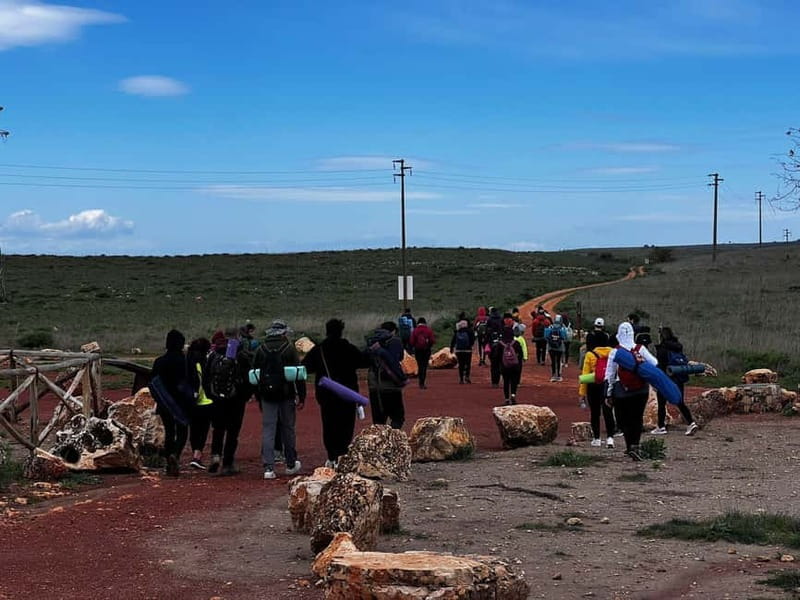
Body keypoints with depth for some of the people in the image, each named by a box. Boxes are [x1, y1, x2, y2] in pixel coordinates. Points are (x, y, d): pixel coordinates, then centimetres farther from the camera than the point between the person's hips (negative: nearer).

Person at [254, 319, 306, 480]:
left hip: (267, 396, 2)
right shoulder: (289, 349, -3)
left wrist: (258, 398, 14)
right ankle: (291, 464, 23)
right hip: (286, 395, -1)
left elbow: (255, 375, 9)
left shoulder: (261, 350, 5)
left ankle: (268, 468, -7)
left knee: (267, 430, 1)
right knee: (288, 429, 11)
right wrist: (301, 397, -3)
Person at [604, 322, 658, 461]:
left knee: (624, 420, 10)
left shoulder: (615, 352, -7)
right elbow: (655, 365, 2)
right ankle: (635, 445, -2)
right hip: (641, 390, 2)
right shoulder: (641, 349, -3)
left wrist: (608, 394, 3)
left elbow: (609, 376, -4)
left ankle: (630, 446, -1)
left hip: (621, 392, -2)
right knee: (637, 418, 11)